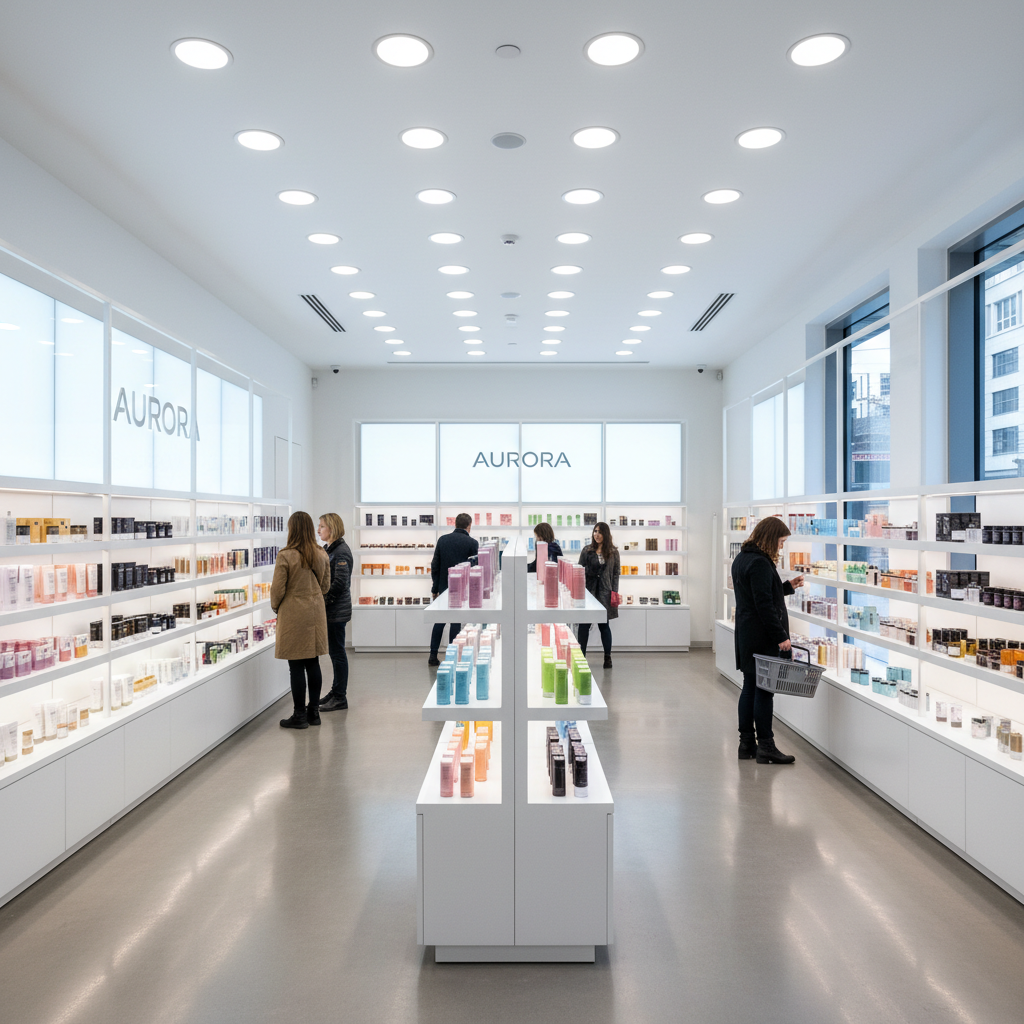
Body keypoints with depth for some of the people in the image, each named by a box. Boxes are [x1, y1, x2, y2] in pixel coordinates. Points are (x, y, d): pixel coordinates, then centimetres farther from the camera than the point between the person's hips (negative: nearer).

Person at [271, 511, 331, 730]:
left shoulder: (286, 556, -15)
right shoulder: (322, 555, 3)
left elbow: (277, 589, -10)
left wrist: (275, 607, 8)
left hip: (293, 615, -6)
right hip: (316, 613, 6)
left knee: (296, 667, 2)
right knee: (313, 663, 13)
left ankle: (299, 716, 9)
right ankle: (313, 711, 20)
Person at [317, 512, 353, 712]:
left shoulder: (341, 551, -15)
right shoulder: (327, 549, 14)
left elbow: (339, 583, -20)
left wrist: (324, 600, -16)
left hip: (336, 611, -9)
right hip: (329, 610, 9)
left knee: (337, 652, -2)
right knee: (334, 651, 15)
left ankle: (340, 698, 6)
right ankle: (336, 691, 25)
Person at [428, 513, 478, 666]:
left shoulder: (442, 540, 2)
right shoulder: (472, 543, -8)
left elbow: (435, 566, 3)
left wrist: (435, 588, 10)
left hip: (443, 587, 3)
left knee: (440, 620, 13)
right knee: (456, 622, 5)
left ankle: (433, 655, 13)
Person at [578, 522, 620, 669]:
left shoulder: (613, 552, 4)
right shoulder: (587, 550, 4)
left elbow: (616, 573, 5)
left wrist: (615, 592, -3)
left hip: (604, 593, -1)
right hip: (588, 591, 1)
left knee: (604, 625, 5)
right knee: (584, 625, 0)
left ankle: (608, 657, 16)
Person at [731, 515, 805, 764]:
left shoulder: (742, 559, 13)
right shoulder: (760, 564, -18)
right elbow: (764, 605, -21)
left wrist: (788, 586, 20)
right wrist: (781, 636, -18)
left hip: (746, 634, 10)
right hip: (762, 637, -10)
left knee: (750, 687, 13)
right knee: (764, 690, -3)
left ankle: (747, 743, 19)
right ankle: (765, 746, 4)